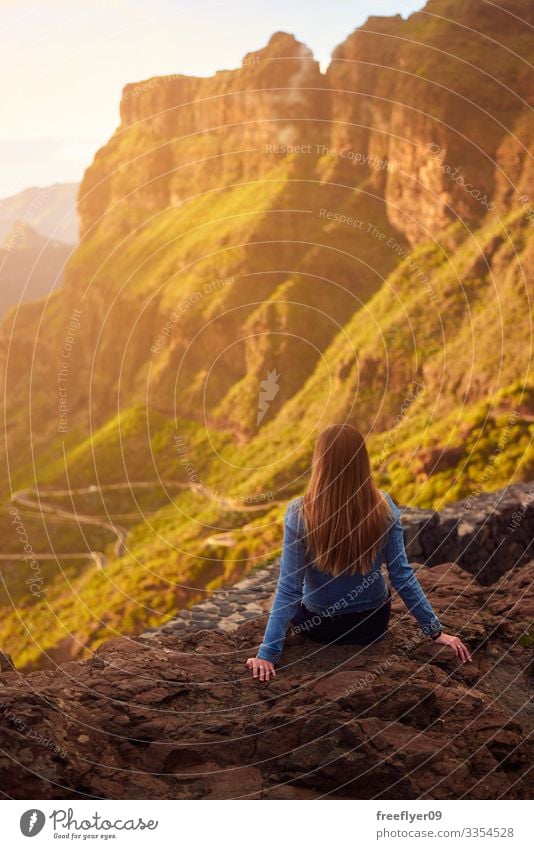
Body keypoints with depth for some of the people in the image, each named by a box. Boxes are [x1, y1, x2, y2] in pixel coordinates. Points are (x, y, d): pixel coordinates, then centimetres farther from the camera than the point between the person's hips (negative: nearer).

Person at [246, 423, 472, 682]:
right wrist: (435, 631, -3)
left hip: (319, 625, -1)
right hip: (373, 623, 1)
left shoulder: (300, 513, -24)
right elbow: (401, 574, -13)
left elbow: (289, 588, -23)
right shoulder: (383, 506, -18)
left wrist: (268, 653, -17)